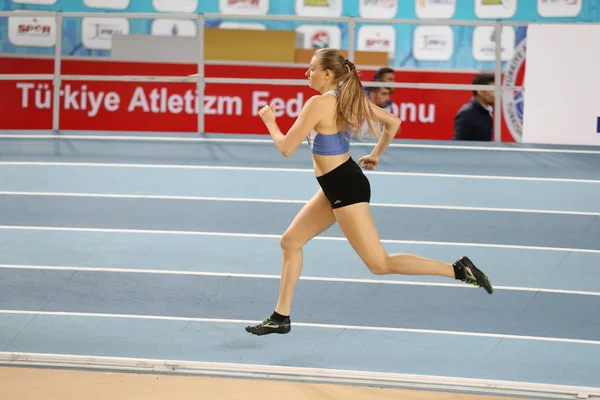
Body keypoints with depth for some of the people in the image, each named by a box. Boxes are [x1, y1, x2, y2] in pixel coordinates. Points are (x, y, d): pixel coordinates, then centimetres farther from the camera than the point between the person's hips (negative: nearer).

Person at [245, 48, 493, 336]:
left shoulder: (319, 104, -20)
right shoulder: (349, 98, 6)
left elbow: (286, 148, -19)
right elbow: (393, 122, 14)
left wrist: (269, 120, -2)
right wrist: (375, 156, 24)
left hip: (345, 187, -10)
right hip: (337, 185, 10)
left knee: (379, 264, -6)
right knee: (290, 241, 14)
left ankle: (458, 270, -8)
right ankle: (281, 317, 19)